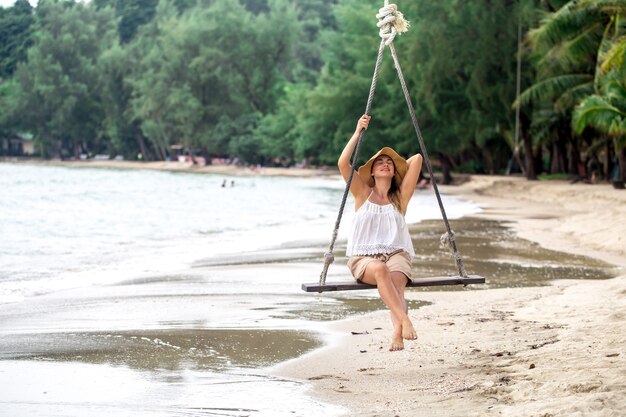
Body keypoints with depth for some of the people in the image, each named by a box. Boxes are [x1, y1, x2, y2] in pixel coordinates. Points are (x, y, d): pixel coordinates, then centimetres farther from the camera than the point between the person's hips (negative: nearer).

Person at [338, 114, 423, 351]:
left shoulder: (400, 196, 15)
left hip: (396, 253, 1)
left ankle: (397, 332, -57)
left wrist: (399, 163, 26)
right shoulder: (363, 193, 14)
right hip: (363, 257, -1)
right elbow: (343, 164, -1)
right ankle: (403, 319, -52)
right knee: (379, 269, -38)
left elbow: (416, 160, 8)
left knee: (396, 281, -34)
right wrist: (358, 132, 2)